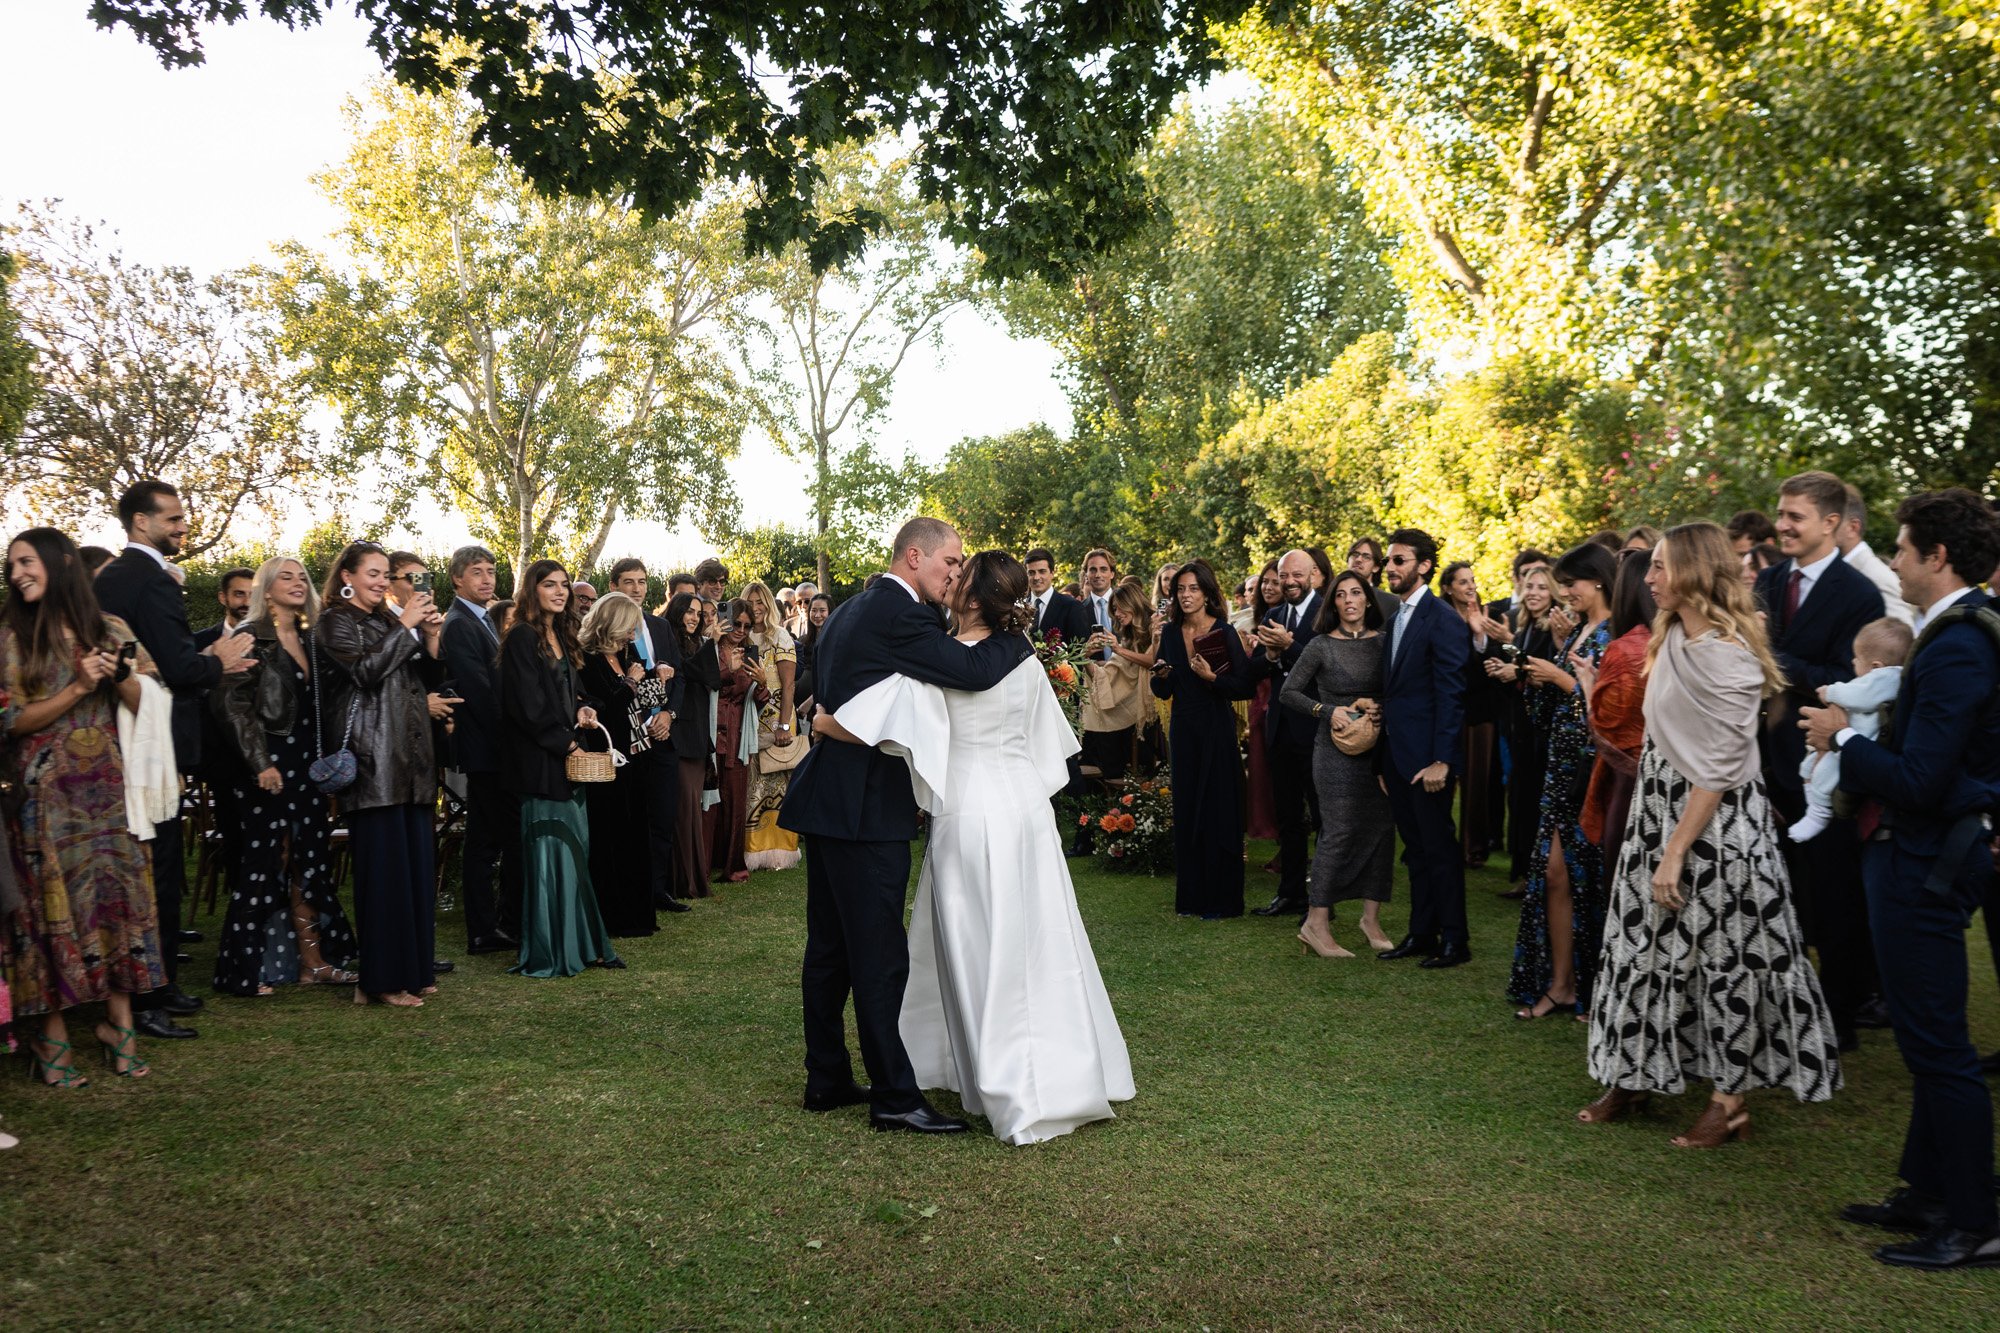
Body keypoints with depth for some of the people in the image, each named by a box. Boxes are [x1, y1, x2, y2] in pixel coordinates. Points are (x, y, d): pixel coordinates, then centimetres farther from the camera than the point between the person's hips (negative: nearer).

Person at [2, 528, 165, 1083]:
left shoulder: (111, 631, 8)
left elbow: (142, 707, 10)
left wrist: (119, 679, -9)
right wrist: (78, 688, -14)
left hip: (107, 786, 2)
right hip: (45, 790, -2)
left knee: (120, 894, 1)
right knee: (54, 900, -1)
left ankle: (119, 1022, 9)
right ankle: (52, 1034, 8)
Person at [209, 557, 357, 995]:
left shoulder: (308, 640, 13)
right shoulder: (252, 637, -7)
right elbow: (233, 703, -14)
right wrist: (260, 763, -19)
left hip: (307, 766, 7)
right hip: (269, 767, -7)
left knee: (309, 864, 9)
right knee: (264, 865, -2)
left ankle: (314, 961, 16)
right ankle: (243, 970, 7)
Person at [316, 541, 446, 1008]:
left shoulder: (391, 622, 20)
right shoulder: (335, 623, 1)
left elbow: (431, 680, 17)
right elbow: (365, 670, -16)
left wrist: (432, 639, 1)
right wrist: (406, 627, -12)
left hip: (411, 759, 7)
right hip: (373, 758, -7)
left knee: (417, 862, 6)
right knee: (384, 866, -7)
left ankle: (413, 970, 14)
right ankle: (381, 979, -1)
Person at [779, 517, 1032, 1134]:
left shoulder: (850, 610, 16)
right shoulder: (898, 614, -15)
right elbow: (975, 670, -22)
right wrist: (1020, 638, -5)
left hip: (828, 801, 10)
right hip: (867, 806, -10)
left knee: (830, 949, 15)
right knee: (880, 956, -4)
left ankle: (827, 1079, 25)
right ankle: (894, 1095, 4)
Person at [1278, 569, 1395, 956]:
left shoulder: (1384, 642, 5)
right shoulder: (1322, 645, -3)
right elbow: (1288, 692, -2)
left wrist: (1382, 707, -11)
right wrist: (1327, 710, -13)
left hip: (1379, 747, 4)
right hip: (1336, 747, -4)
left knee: (1381, 829, 4)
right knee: (1339, 832, -7)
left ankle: (1371, 917, 17)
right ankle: (1316, 923, 0)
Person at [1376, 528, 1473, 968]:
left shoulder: (1442, 620, -13)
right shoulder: (1395, 616, 13)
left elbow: (1450, 693, -16)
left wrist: (1442, 759, -19)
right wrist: (1384, 750, 10)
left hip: (1426, 754, -8)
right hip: (1396, 751, 8)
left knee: (1438, 846, 0)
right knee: (1415, 847, 14)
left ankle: (1454, 940, 10)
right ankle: (1421, 934, 23)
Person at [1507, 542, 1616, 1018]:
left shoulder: (1615, 635, -12)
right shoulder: (1576, 632, 14)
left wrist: (1560, 677, -13)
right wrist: (1543, 679, 2)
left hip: (1595, 768, -8)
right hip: (1563, 764, 8)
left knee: (1592, 874, 2)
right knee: (1553, 871, 5)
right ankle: (1559, 985, 13)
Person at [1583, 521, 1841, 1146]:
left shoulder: (1726, 653, -20)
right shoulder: (1672, 636, 7)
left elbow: (1720, 767, -21)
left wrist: (1675, 853, -20)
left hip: (1715, 822, -9)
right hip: (1661, 808, 9)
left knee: (1718, 955, 2)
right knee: (1644, 946, 12)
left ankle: (1729, 1100, 16)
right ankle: (1633, 1076, 23)